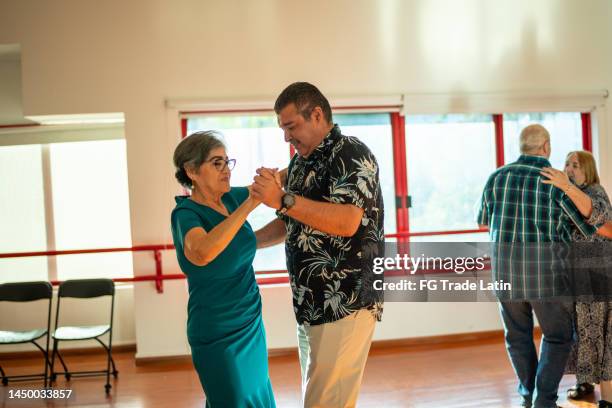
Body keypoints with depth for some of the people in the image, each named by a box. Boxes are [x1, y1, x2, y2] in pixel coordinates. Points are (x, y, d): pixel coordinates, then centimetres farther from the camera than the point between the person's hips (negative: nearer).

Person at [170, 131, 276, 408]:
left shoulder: (231, 198, -1)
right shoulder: (186, 213, -19)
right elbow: (202, 254, -41)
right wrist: (249, 204, -38)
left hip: (251, 322, 7)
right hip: (218, 334, -7)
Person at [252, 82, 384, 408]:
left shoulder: (352, 155, -11)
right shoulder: (299, 163, 15)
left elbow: (346, 221, -25)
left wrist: (282, 199, -27)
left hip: (346, 305, -8)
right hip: (309, 303, 9)